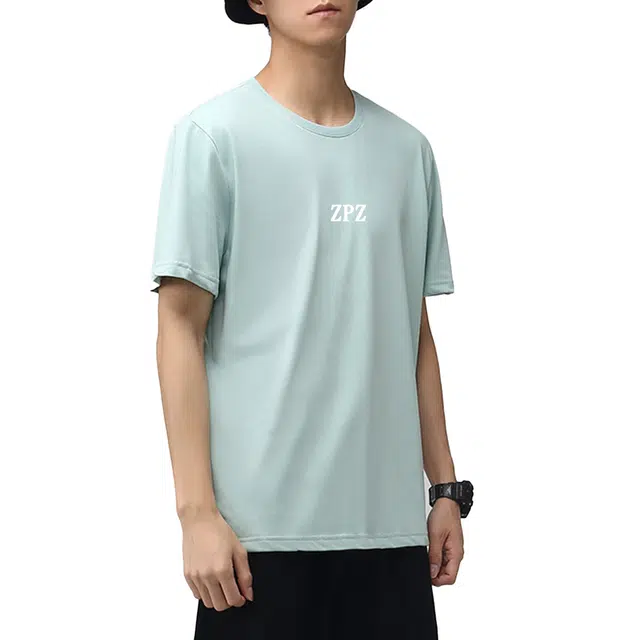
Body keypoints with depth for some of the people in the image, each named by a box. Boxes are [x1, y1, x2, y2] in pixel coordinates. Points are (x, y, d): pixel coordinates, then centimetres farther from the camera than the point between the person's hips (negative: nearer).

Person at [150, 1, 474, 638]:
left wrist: (445, 488, 11)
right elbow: (182, 327, -5)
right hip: (262, 526, -4)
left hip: (390, 522, 4)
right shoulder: (213, 134, -3)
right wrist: (197, 512, -10)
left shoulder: (407, 150, 11)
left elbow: (415, 334, 15)